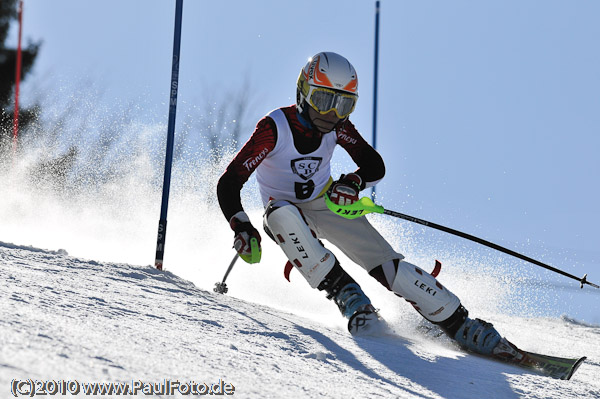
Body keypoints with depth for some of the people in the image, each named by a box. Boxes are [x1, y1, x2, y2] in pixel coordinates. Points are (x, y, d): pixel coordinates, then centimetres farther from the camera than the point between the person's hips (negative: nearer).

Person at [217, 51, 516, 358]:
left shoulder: (337, 126, -13)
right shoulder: (274, 128, -25)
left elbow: (375, 166, -7)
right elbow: (228, 184, -26)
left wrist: (354, 182, -30)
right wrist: (242, 228, -41)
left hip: (329, 205, 3)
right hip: (286, 212, -3)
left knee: (388, 266, -15)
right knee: (282, 213, -40)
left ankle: (461, 325, -12)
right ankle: (344, 292, -31)